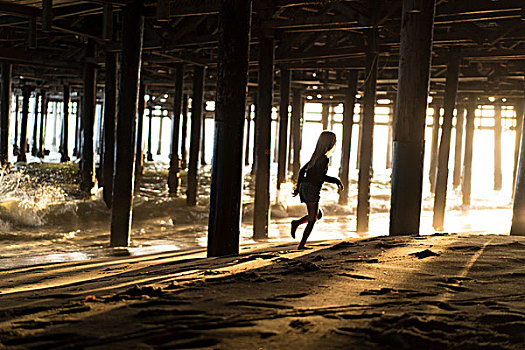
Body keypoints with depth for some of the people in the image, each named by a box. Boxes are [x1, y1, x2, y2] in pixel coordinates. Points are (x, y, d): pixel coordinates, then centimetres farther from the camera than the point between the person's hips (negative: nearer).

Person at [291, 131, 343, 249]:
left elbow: (303, 170, 16)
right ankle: (301, 245, 7)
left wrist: (298, 186, 20)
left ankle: (296, 223, 6)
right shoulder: (323, 158, -15)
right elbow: (320, 176, -24)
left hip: (305, 187, 8)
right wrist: (336, 181, -13)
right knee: (312, 220, 4)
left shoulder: (317, 156, 12)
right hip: (312, 189, -8)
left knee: (318, 215, 21)